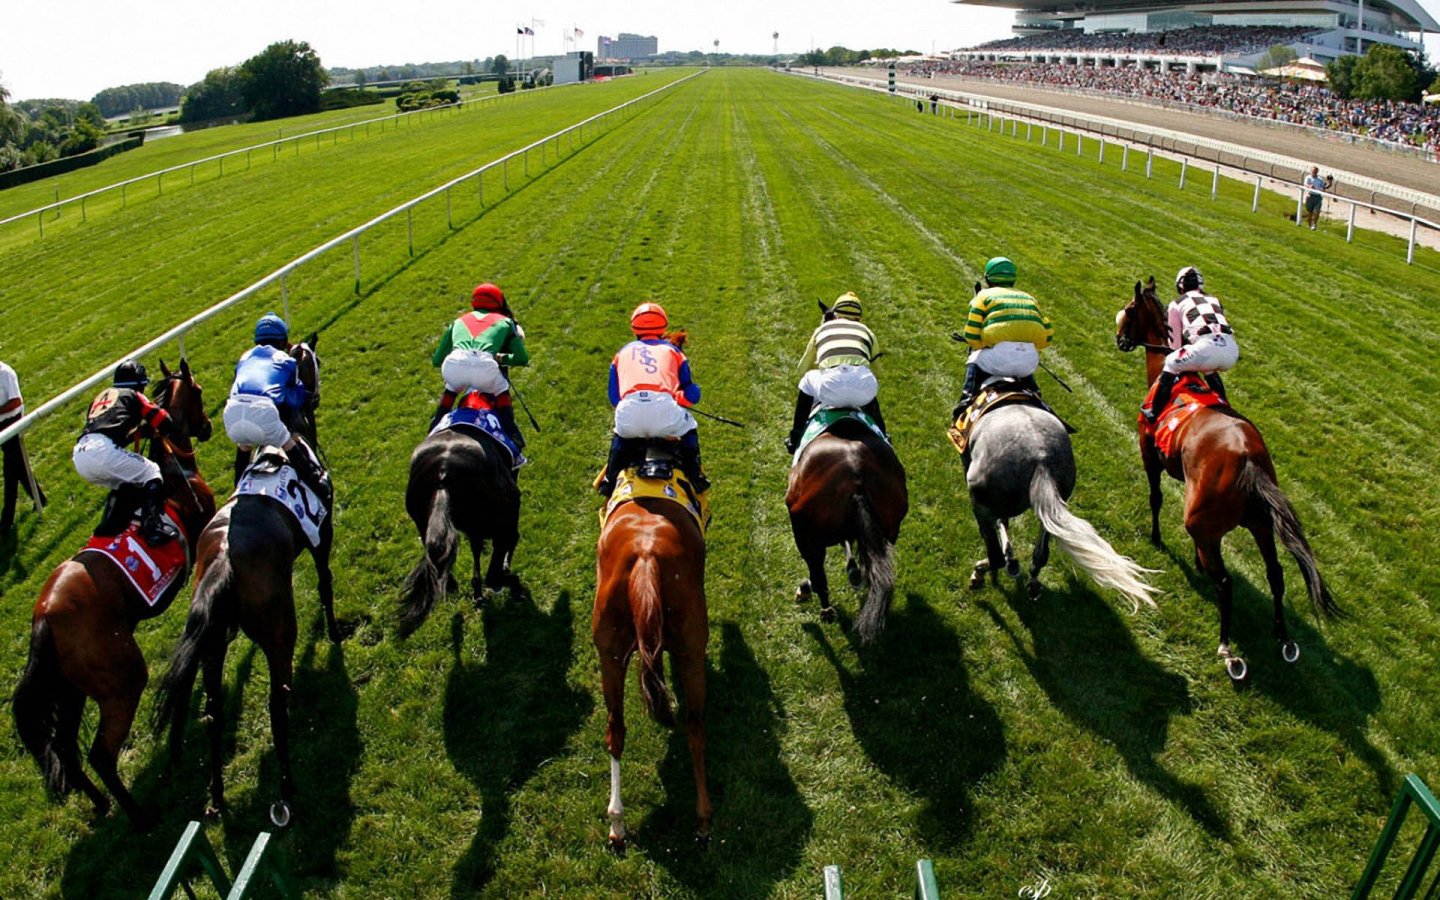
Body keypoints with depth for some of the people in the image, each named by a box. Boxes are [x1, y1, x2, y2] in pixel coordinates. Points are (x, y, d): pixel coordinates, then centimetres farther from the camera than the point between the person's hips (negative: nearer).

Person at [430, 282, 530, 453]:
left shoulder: (459, 321, 36)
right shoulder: (504, 322, 30)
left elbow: (437, 360, 35)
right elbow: (523, 358, 24)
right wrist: (501, 358, 40)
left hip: (453, 365, 2)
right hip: (484, 366, -2)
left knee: (452, 387, 37)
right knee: (501, 389, 29)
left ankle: (436, 426, 38)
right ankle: (511, 433, 17)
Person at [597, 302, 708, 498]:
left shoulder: (623, 352, 31)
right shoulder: (672, 350, 27)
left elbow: (614, 397, 26)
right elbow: (692, 395, 23)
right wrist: (676, 398, 43)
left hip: (628, 412, 2)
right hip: (665, 410, -2)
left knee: (620, 434, 37)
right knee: (689, 430, 30)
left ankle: (609, 480, 30)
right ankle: (695, 476, 22)